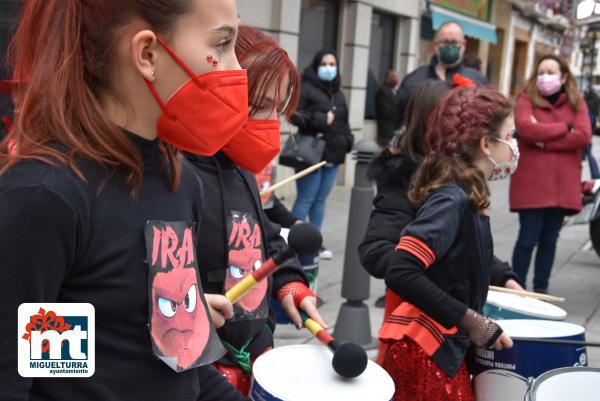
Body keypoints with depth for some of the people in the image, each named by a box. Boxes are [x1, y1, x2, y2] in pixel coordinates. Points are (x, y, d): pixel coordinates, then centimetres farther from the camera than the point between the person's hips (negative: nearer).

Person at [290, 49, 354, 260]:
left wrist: (348, 140, 6)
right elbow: (293, 114, -13)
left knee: (320, 200, 11)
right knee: (306, 199, -5)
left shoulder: (338, 93, 18)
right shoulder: (306, 88, -6)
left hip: (333, 154, 7)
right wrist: (321, 119, -19)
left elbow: (343, 121, 22)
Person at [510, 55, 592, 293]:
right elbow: (526, 129, -18)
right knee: (528, 238, -2)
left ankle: (541, 289, 21)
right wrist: (565, 127, -9)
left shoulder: (577, 103, 9)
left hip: (563, 184, 3)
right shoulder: (527, 99, 2)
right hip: (531, 182, -3)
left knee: (549, 239, 11)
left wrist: (544, 140, -12)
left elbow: (584, 137, -7)